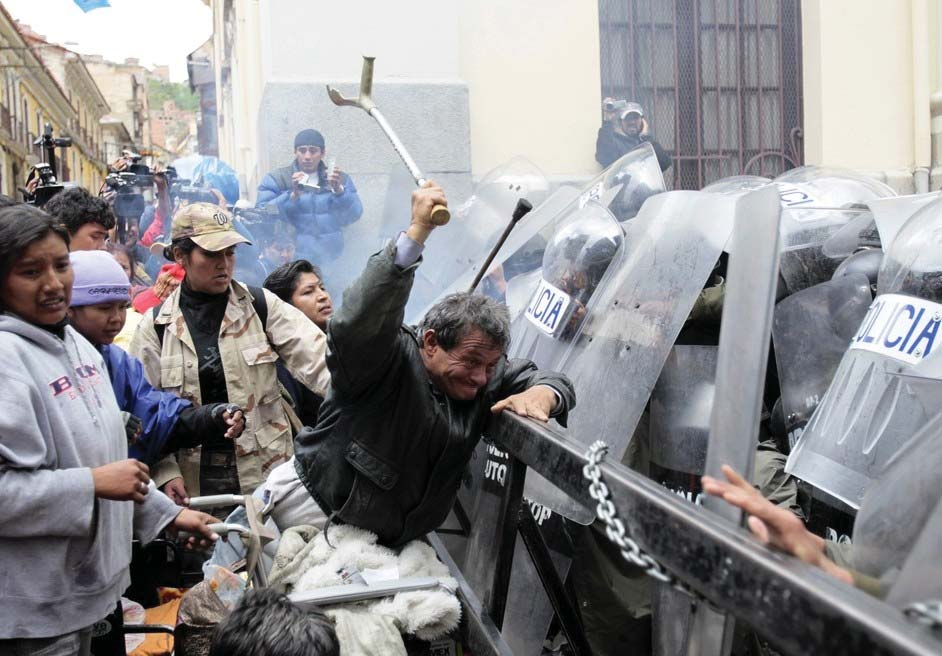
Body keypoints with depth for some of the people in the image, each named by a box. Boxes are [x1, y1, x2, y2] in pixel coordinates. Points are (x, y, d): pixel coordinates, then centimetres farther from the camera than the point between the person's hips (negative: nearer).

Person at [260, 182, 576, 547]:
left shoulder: (488, 375, 2)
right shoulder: (384, 357, -17)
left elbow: (552, 379, 6)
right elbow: (357, 321, -37)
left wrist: (541, 394, -21)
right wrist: (417, 231, -41)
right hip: (312, 505, -6)